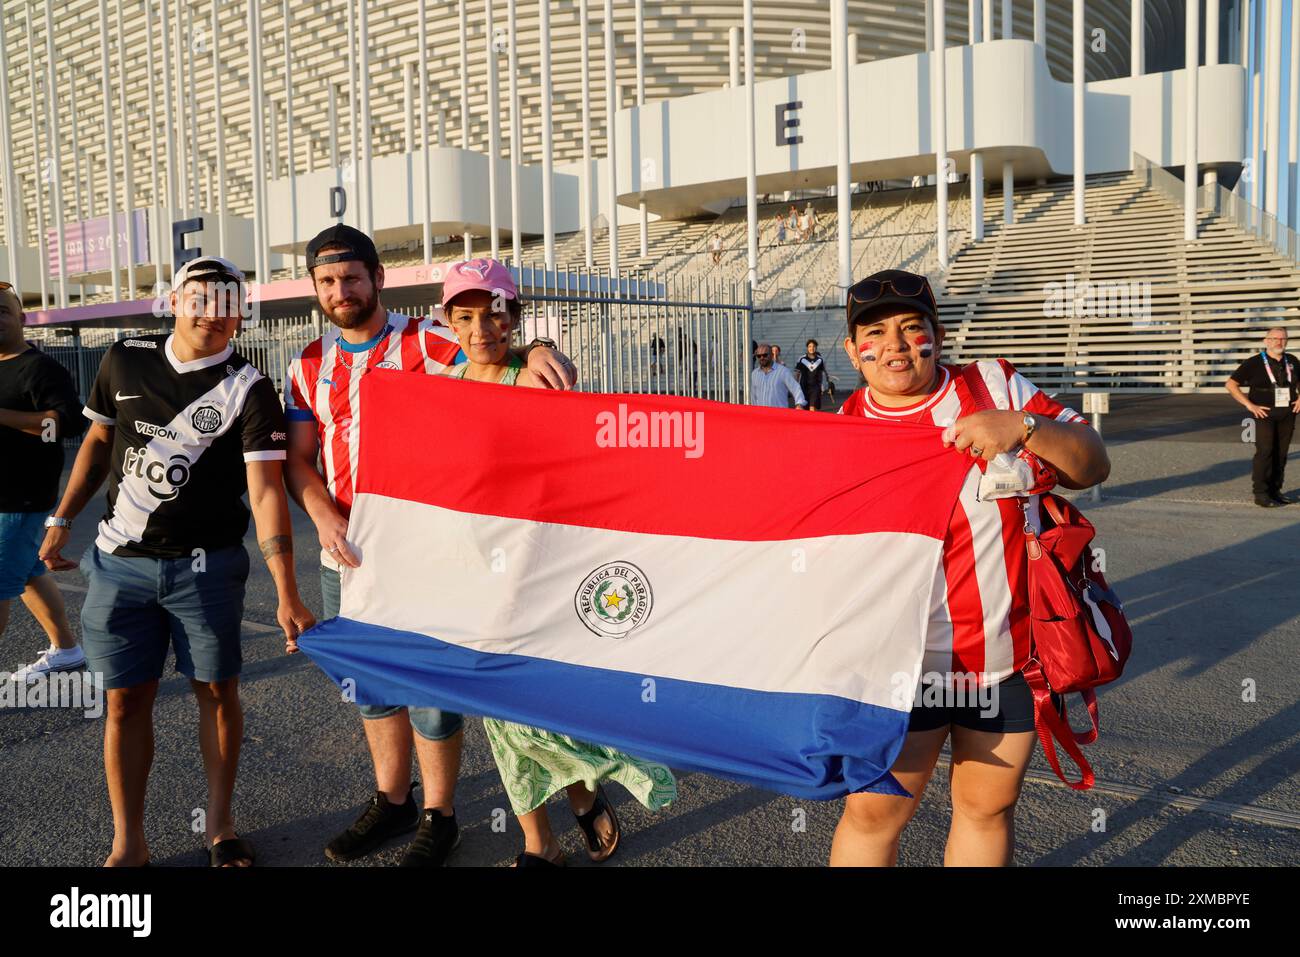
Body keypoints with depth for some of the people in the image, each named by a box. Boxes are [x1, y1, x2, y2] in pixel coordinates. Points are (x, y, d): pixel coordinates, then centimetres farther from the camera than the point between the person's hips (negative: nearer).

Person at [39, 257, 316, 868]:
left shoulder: (248, 390, -11)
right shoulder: (125, 360, 1)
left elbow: (265, 491, -18)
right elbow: (98, 441, 16)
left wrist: (287, 595, -25)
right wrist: (61, 520, 11)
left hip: (206, 565, -2)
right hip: (120, 562, 3)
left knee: (217, 691, 6)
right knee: (127, 700, 6)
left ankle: (219, 823, 26)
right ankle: (127, 843, 20)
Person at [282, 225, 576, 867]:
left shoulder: (423, 342, -6)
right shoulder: (308, 367, 9)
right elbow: (298, 459, 5)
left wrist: (537, 351, -38)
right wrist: (325, 518, -13)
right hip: (344, 552, 6)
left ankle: (437, 818, 20)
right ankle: (391, 800, 37)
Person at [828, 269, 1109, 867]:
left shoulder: (996, 388, -3)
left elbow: (1093, 465, -6)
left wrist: (1024, 426, -23)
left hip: (1010, 655, 1)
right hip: (904, 663, 0)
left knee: (988, 808, 15)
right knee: (872, 814, 2)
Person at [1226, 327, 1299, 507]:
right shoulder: (1254, 362, -6)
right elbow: (1231, 384, -8)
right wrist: (1250, 405, -13)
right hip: (1264, 414, -5)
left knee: (1281, 453, 6)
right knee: (1265, 452, -11)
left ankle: (1275, 491, 14)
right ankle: (1260, 494, -8)